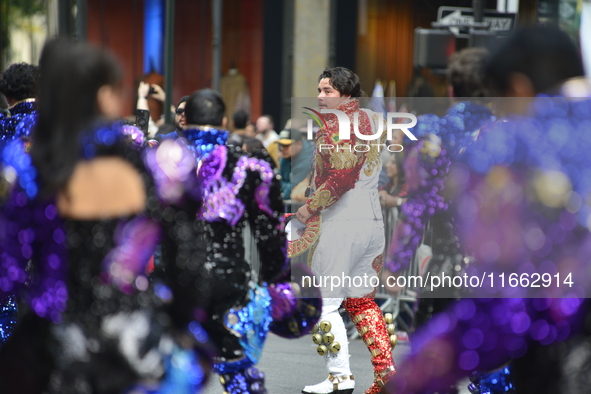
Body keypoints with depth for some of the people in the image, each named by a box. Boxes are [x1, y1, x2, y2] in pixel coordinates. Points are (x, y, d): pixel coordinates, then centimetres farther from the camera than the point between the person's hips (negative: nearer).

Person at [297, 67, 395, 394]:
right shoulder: (371, 120, 15)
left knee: (325, 304, -1)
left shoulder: (338, 125, -12)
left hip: (342, 223, -9)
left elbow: (341, 177, -21)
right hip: (374, 220, 9)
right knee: (361, 300, 17)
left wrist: (310, 208, -12)